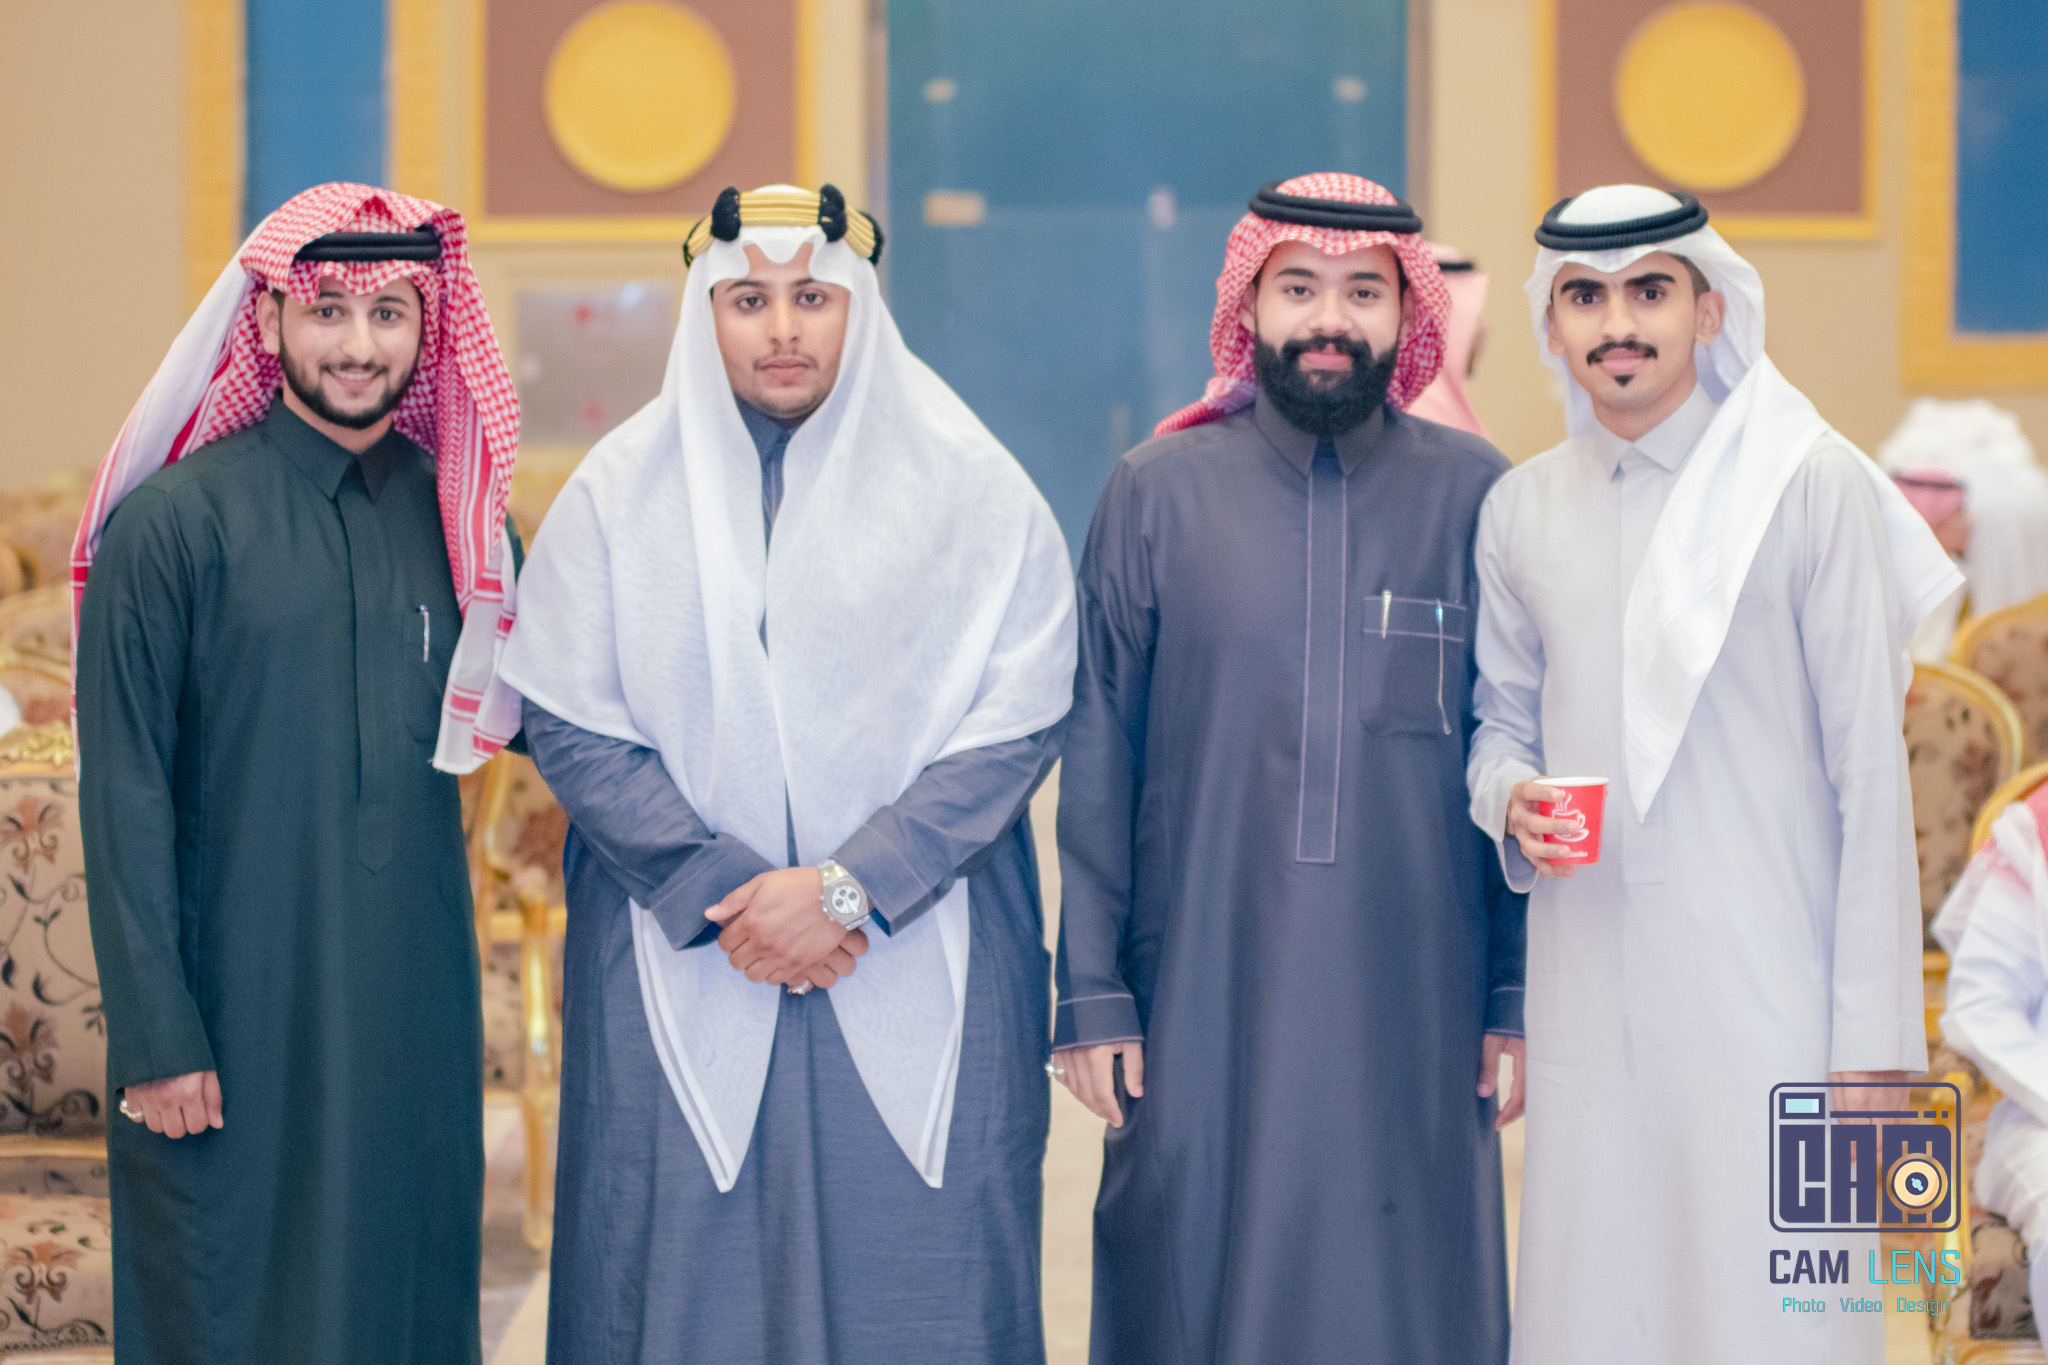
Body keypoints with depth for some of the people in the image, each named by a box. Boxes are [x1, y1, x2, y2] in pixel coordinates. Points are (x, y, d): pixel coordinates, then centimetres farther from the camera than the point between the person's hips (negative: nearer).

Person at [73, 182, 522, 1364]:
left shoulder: (460, 515, 7)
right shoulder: (173, 523, -6)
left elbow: (522, 713, 16)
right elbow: (124, 795, -7)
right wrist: (155, 1037, -11)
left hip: (417, 1011, 4)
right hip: (236, 1014, -4)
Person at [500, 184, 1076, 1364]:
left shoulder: (972, 490, 1)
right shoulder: (619, 493, 4)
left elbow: (1018, 725, -4)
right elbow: (571, 726, -1)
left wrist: (848, 889, -13)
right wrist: (719, 896, -11)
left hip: (920, 973, 0)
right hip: (678, 969, 1)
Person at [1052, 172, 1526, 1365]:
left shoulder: (1472, 493, 3)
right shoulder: (1160, 491, 3)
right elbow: (1097, 761, 4)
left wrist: (1522, 994, 1)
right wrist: (1092, 992, -1)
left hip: (1415, 1011, 0)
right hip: (1202, 1000, 0)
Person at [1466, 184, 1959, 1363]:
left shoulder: (1813, 488, -5)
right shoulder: (1522, 512, 9)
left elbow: (1870, 774, -5)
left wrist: (1875, 1037, -8)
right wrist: (1511, 800, -5)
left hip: (1765, 989, -4)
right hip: (1589, 989, 4)